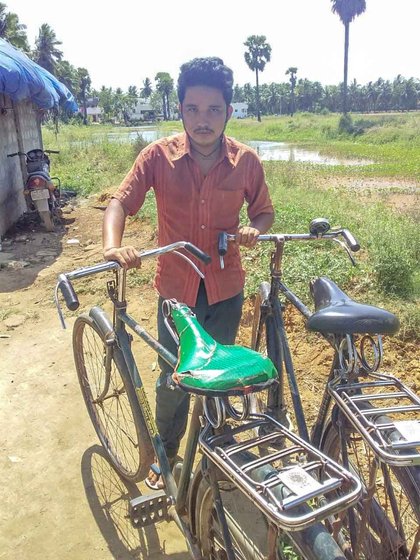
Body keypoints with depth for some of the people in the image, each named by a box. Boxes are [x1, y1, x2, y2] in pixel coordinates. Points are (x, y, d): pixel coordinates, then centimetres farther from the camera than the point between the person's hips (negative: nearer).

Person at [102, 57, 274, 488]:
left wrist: (254, 229, -18)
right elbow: (121, 201, -16)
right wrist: (113, 246, -35)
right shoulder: (158, 155, -11)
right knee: (173, 377, 11)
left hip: (225, 288, 1)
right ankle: (165, 454, 38)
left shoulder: (246, 161, -8)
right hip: (177, 287, -1)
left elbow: (264, 211, 5)